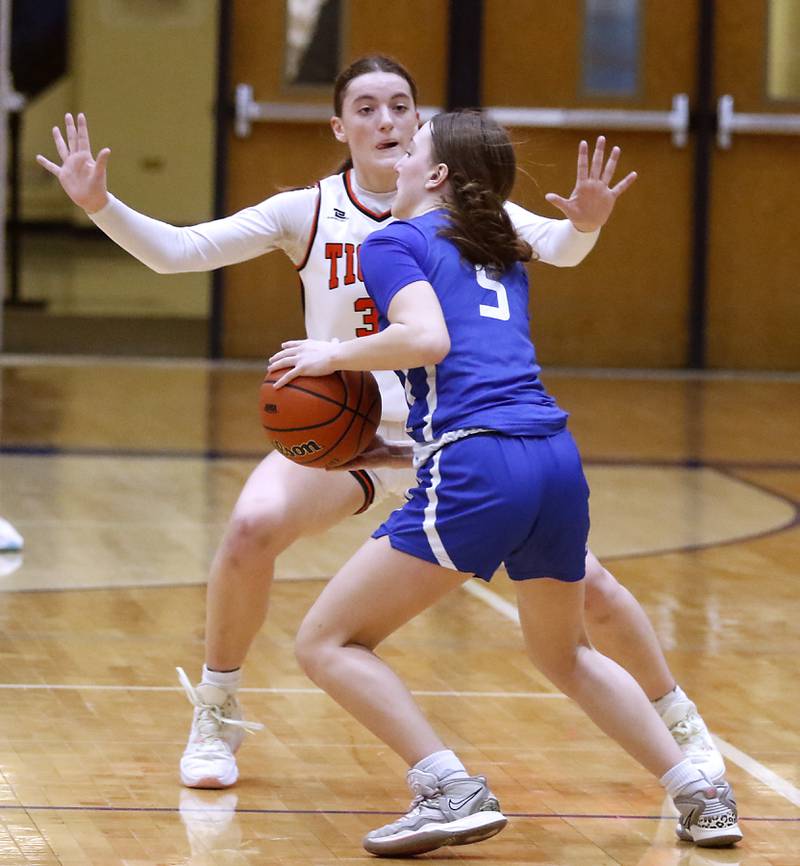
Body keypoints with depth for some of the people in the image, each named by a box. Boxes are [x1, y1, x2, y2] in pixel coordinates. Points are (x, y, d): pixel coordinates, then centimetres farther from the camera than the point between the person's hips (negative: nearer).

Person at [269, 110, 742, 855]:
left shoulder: (396, 241, 7)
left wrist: (333, 355, 2)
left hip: (474, 470, -7)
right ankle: (699, 793, 20)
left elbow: (426, 339, -11)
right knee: (563, 653, 30)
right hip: (557, 461, 7)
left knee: (327, 643, 2)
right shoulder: (503, 255, 27)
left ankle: (450, 791, -13)